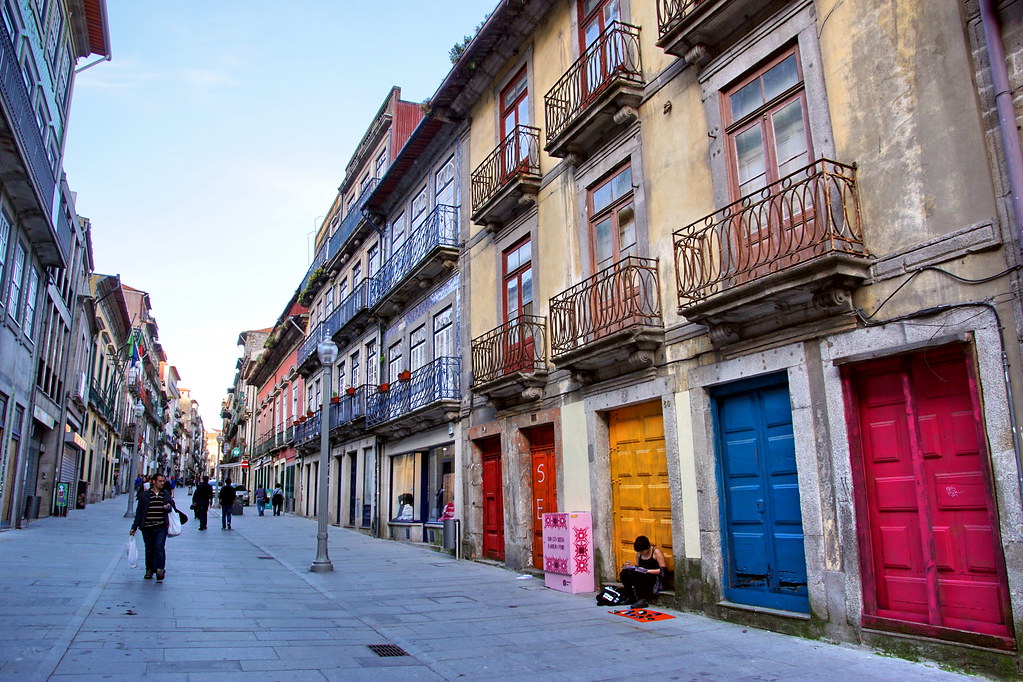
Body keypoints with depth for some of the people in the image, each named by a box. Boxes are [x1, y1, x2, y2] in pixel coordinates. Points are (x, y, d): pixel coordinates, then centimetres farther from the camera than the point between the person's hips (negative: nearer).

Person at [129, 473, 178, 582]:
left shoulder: (166, 494, 10)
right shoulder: (144, 495, 6)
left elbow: (173, 508, 18)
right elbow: (139, 512, 9)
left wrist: (169, 507, -7)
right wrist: (134, 527, 8)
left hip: (161, 527, -1)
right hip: (147, 527, 1)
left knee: (159, 547, -13)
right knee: (149, 549, 8)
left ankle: (160, 569, -16)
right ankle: (149, 570, 22)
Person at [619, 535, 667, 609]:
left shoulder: (656, 552, -7)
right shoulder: (639, 554, 12)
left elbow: (663, 570, -12)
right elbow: (637, 567, 20)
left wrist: (647, 571, -21)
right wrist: (631, 566, -3)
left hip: (655, 579, -7)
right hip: (643, 577, 7)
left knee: (632, 574, -29)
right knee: (624, 573, -16)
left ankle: (642, 600, -22)